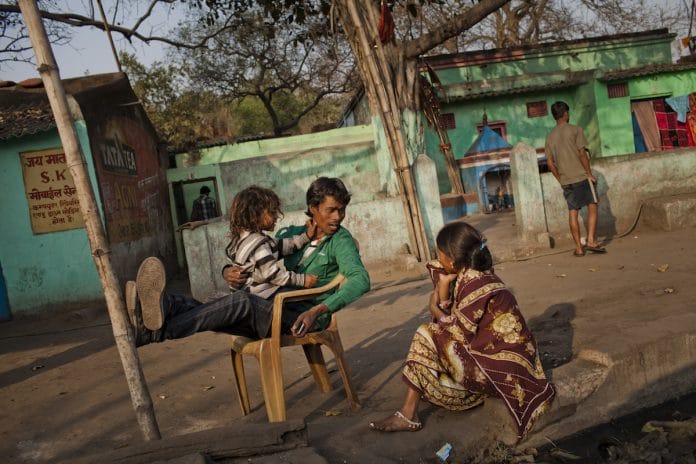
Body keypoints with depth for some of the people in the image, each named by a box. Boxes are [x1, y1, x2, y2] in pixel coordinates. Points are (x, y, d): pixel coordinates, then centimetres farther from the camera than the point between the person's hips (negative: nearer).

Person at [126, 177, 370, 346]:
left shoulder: (341, 240, -2)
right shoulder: (292, 234, 15)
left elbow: (360, 279, -20)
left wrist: (317, 310, -33)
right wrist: (229, 272, -9)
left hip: (303, 319, -6)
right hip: (275, 313, 6)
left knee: (242, 302, -33)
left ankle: (159, 331, -48)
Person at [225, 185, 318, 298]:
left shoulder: (244, 237, 9)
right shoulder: (258, 244, -22)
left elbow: (281, 245, 10)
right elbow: (273, 274, -23)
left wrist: (305, 236, 6)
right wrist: (302, 280, -17)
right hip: (263, 298, -10)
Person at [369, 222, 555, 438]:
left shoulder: (475, 285, -23)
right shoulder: (471, 275, 5)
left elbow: (459, 333, -19)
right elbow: (454, 320, 5)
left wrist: (436, 310, -3)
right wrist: (442, 285, -4)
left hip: (503, 364, -10)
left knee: (426, 335, -12)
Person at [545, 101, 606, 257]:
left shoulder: (550, 137, 10)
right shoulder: (575, 130, -4)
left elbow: (550, 163, 9)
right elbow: (582, 154, -11)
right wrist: (589, 174, -6)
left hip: (565, 181, 5)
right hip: (581, 176, -5)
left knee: (572, 212, 5)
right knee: (592, 207, 2)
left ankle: (578, 247, 6)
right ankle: (591, 241, -9)